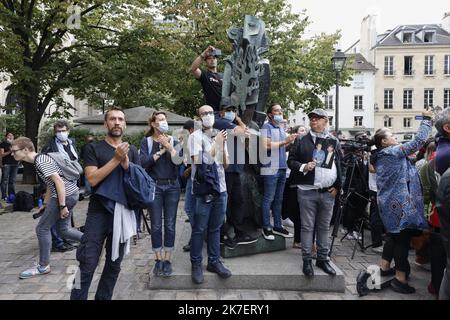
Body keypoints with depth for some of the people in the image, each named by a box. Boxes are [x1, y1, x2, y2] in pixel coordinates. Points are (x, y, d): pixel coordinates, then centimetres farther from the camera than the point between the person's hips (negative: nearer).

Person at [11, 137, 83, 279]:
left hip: (66, 194, -10)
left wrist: (62, 206, -22)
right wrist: (46, 205, 28)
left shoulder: (41, 161, -15)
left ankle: (43, 266, 14)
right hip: (71, 193, 10)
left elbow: (59, 182, -23)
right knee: (62, 229, 18)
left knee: (42, 228, 2)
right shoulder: (39, 160, 16)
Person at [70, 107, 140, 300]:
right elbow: (93, 179, -13)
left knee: (114, 264, 11)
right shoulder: (93, 148, 0)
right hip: (98, 213, -3)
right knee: (87, 263, -4)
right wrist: (116, 159, -19)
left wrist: (127, 165, -13)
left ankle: (104, 297, 26)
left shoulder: (132, 151, 9)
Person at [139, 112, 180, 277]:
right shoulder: (146, 141, 3)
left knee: (170, 225, 4)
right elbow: (144, 162, -12)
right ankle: (159, 260, 18)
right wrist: (161, 151, -11)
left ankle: (167, 260, 16)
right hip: (154, 186, -1)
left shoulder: (173, 140, 6)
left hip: (172, 186, 1)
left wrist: (169, 146, -16)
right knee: (156, 225, 4)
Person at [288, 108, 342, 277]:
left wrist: (337, 186, 2)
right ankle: (307, 260, 15)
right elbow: (291, 160, 4)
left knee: (324, 227, 13)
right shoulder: (302, 141, 3)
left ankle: (323, 259, 25)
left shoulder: (334, 141, 7)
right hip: (307, 191, -2)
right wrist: (303, 167, -15)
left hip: (328, 193, 2)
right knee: (307, 227, 4)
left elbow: (341, 165, 10)